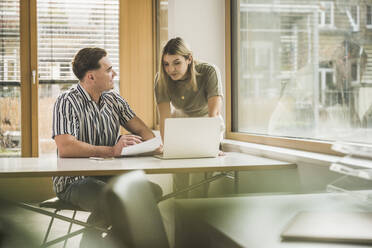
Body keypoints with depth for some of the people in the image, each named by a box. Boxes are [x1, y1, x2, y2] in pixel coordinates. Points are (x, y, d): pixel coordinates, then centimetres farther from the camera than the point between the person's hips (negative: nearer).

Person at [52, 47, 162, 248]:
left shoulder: (113, 99, 10)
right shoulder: (67, 102, -12)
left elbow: (141, 130, 8)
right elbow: (65, 148, -26)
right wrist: (112, 150, -32)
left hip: (107, 176, 7)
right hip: (74, 182, -7)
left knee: (153, 191, -13)